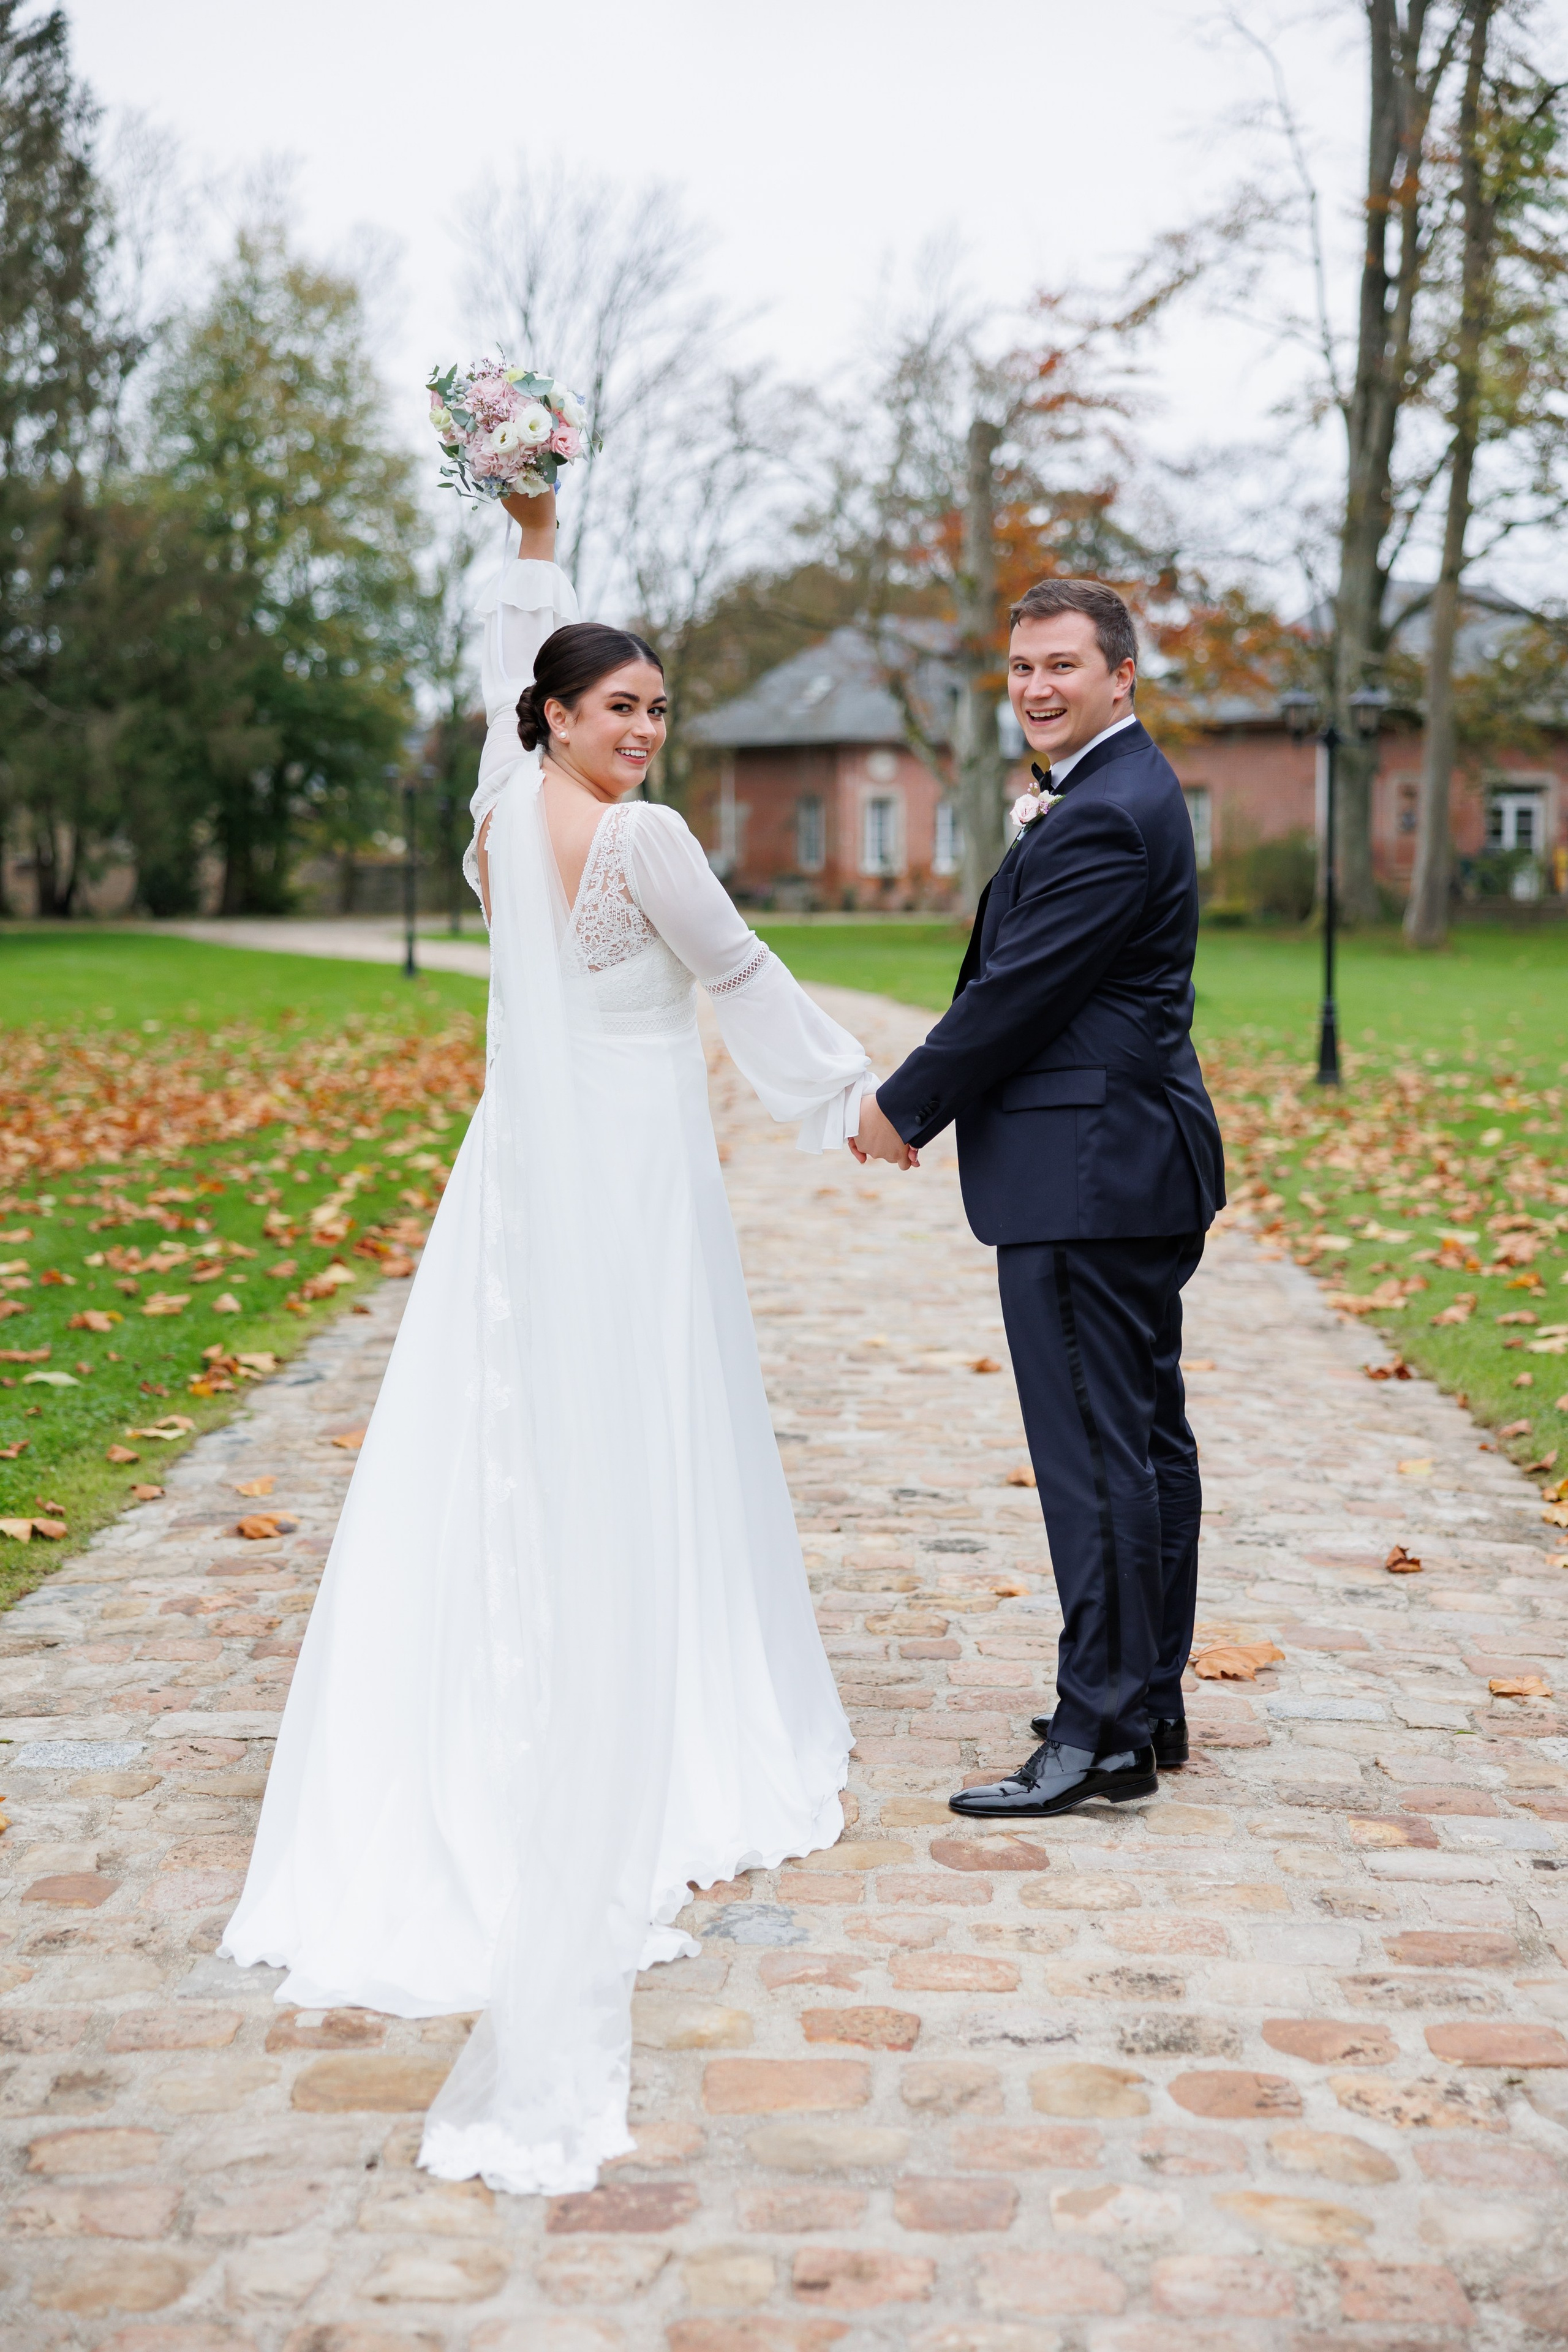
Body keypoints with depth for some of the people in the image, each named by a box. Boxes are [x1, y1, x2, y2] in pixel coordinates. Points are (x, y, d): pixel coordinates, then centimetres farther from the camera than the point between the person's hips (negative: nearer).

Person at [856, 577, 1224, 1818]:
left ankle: (1102, 1731, -3)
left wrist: (904, 1108, -6)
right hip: (1138, 1164, 11)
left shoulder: (1102, 818, -17)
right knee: (1147, 1437, 15)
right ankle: (1150, 1703, 24)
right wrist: (1030, 839, 5)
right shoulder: (1127, 789, 18)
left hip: (1085, 1178, -11)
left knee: (1095, 1453, -8)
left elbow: (1017, 993, -16)